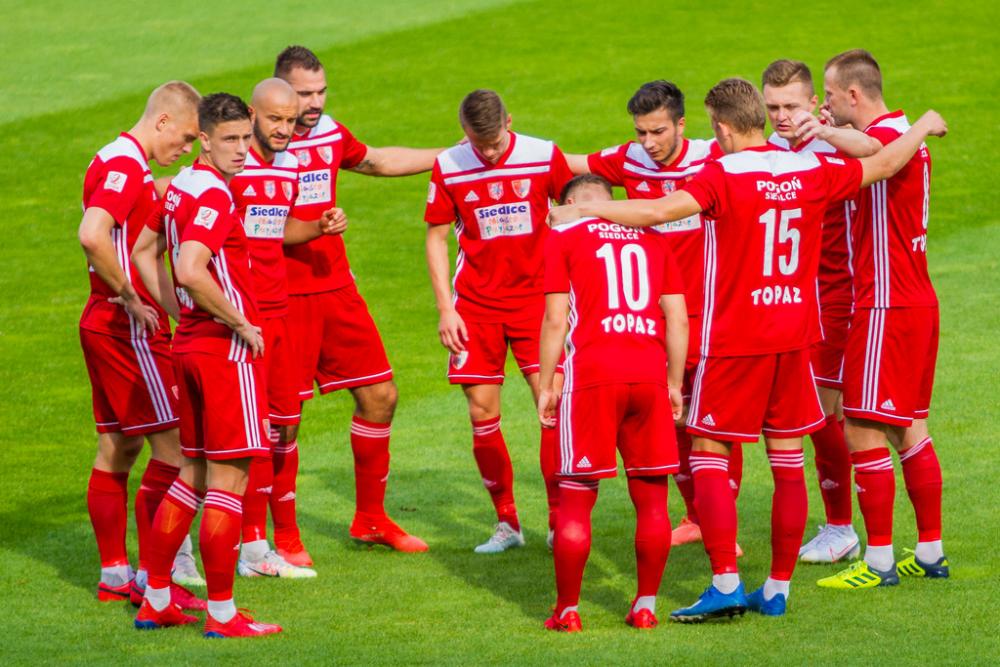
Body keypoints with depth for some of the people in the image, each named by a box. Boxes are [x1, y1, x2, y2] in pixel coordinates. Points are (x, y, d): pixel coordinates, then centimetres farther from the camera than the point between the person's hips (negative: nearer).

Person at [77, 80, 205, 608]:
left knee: (118, 447, 12)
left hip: (106, 323, 10)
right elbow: (92, 236, -29)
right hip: (129, 328, -10)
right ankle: (152, 577, -6)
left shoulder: (120, 162, 16)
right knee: (172, 443, -7)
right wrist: (132, 299, -22)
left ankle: (114, 574, 16)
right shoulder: (124, 165, -16)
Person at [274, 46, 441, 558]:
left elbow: (380, 161, 29)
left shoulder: (330, 133, 9)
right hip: (284, 299, -7)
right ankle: (286, 536, 10)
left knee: (379, 396, 8)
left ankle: (370, 519, 22)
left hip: (336, 289, 7)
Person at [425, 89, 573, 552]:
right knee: (482, 412, -1)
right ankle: (506, 522, 11)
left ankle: (561, 520, -2)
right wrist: (445, 309, -1)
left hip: (535, 296, -1)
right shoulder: (448, 167, -4)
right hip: (476, 302, 1)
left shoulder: (545, 156, -6)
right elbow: (436, 237, 5)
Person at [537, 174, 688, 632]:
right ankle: (645, 606, 13)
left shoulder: (563, 238, 6)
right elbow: (678, 318, 13)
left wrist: (545, 386, 5)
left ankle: (567, 611, 7)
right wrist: (674, 383, 19)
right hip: (649, 374, 3)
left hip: (592, 375, -3)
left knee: (576, 501, 3)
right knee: (651, 498, 10)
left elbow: (555, 320, -1)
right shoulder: (652, 239, 16)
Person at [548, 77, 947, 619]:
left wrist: (584, 209, -16)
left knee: (708, 455, 2)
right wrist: (924, 126, 36)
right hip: (794, 338, 5)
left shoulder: (725, 176, -13)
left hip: (733, 340, -5)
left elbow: (658, 211, -25)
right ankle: (777, 589, 13)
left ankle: (725, 584, -7)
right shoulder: (813, 171, 3)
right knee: (788, 462, 9)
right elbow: (884, 163, 17)